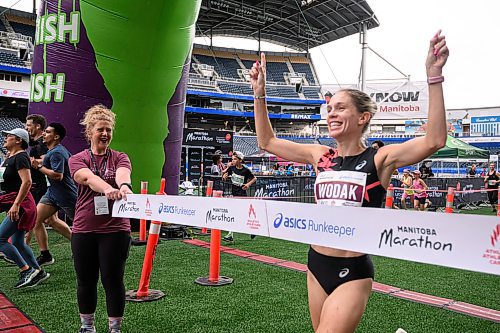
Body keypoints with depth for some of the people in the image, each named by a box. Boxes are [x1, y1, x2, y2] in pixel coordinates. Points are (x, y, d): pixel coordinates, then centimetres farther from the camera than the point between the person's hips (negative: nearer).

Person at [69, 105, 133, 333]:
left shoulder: (119, 158, 4)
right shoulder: (77, 160, 2)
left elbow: (122, 174, -20)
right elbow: (89, 178, -21)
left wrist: (124, 185, -45)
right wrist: (108, 188, -43)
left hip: (115, 229, -1)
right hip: (84, 230, 1)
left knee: (113, 280, 4)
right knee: (86, 281, 13)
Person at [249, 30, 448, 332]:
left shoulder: (379, 159, -9)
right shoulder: (321, 156, 3)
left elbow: (434, 141, -25)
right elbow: (267, 142, 9)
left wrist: (434, 77, -30)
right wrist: (260, 93, 3)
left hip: (353, 272, -5)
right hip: (317, 265, 6)